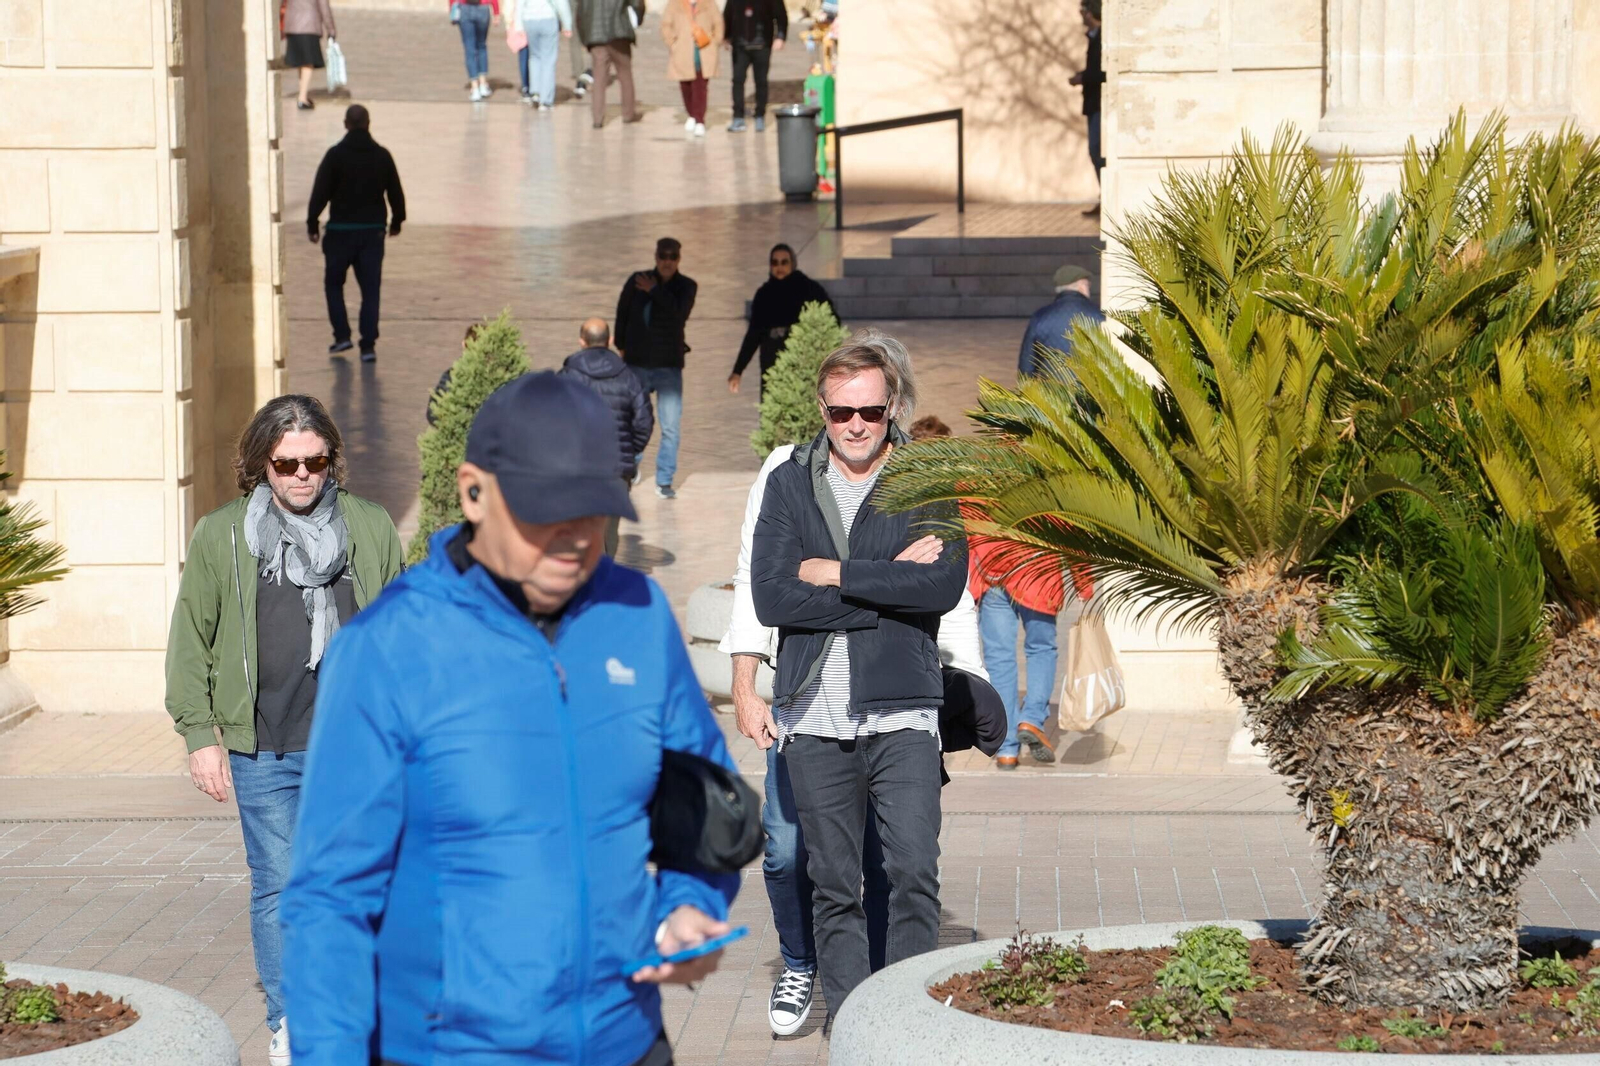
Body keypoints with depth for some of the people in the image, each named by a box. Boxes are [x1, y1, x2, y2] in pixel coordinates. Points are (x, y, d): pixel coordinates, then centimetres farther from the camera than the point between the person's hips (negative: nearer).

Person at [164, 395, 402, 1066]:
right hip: (263, 752, -1)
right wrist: (200, 734, 1)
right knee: (278, 888, 3)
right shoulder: (220, 537, 2)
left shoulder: (371, 528, 6)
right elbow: (191, 642, 6)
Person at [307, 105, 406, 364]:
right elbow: (396, 192, 9)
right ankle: (368, 345, -2)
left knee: (333, 284, 15)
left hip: (341, 229, -2)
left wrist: (312, 223, -3)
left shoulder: (336, 155, -8)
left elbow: (320, 192, -10)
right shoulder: (382, 155, 2)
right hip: (373, 230, 2)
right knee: (370, 289, 4)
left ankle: (342, 335, 6)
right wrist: (397, 221, 23)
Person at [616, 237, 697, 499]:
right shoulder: (636, 282, 3)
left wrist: (655, 291, -15)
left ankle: (664, 481, 0)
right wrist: (622, 347, 8)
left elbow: (680, 313, -17)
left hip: (669, 366, -1)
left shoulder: (686, 287, 2)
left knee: (670, 426, -7)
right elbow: (622, 315, 11)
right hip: (637, 363, 1)